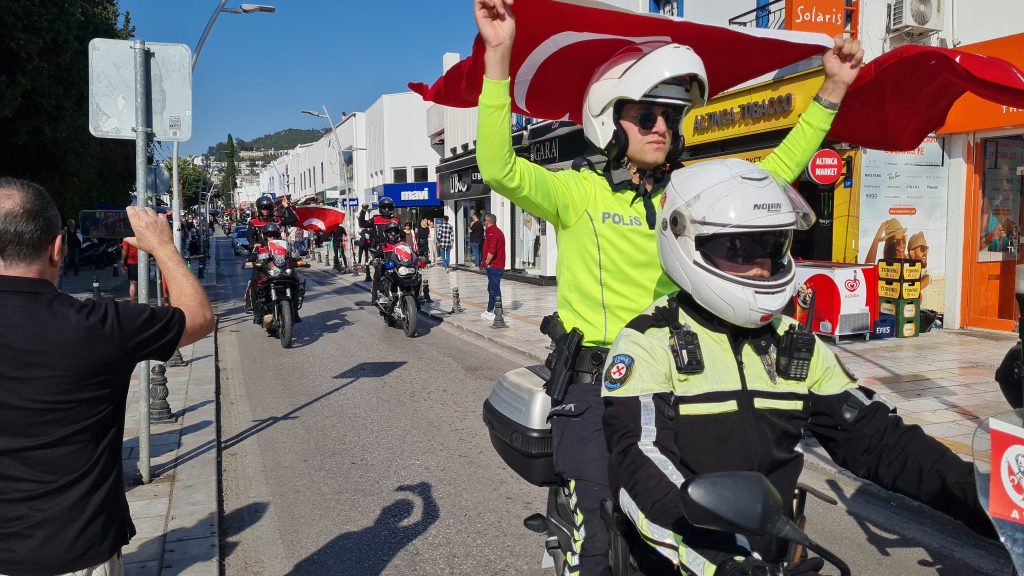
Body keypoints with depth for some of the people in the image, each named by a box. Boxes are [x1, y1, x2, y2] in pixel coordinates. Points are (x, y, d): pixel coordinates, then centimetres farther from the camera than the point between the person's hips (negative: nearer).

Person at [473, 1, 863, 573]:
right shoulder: (579, 192, -8)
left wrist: (833, 90, 6)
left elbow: (778, 169, 12)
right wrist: (499, 58, -31)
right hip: (595, 385, -5)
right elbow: (499, 168, -22)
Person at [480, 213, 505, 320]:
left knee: (494, 290, -7)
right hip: (498, 265, 11)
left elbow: (491, 251, -26)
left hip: (493, 266, -11)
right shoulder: (498, 231, 17)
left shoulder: (492, 232, -17)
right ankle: (490, 310, 28)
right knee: (492, 288, 19)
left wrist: (486, 263, -16)